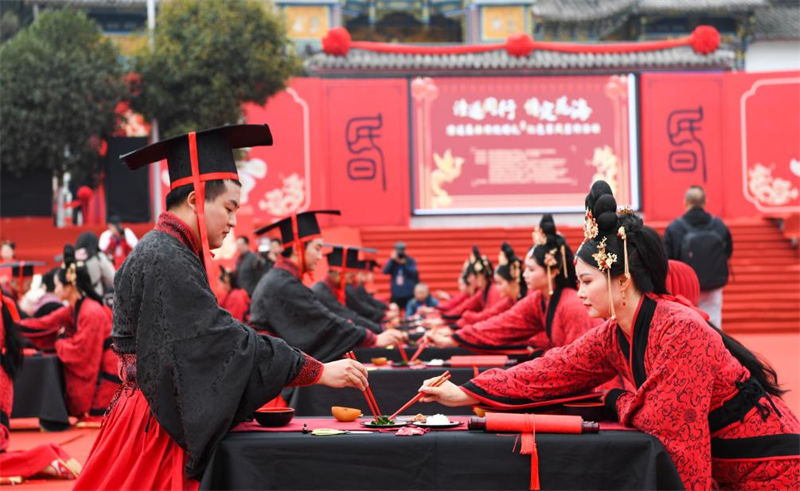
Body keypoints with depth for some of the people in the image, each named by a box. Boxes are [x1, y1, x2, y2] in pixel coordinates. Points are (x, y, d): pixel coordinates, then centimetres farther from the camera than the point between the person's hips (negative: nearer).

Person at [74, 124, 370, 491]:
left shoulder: (164, 253, 13)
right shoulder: (165, 260, -18)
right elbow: (224, 341, -22)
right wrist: (318, 371, -19)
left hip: (157, 419, 10)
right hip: (154, 432, -10)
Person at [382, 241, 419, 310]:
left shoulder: (410, 260, -1)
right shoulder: (392, 261, 4)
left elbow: (414, 273, -13)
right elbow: (385, 271, -10)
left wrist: (404, 263, -20)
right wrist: (392, 260, -18)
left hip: (409, 294, -2)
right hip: (396, 294, 2)